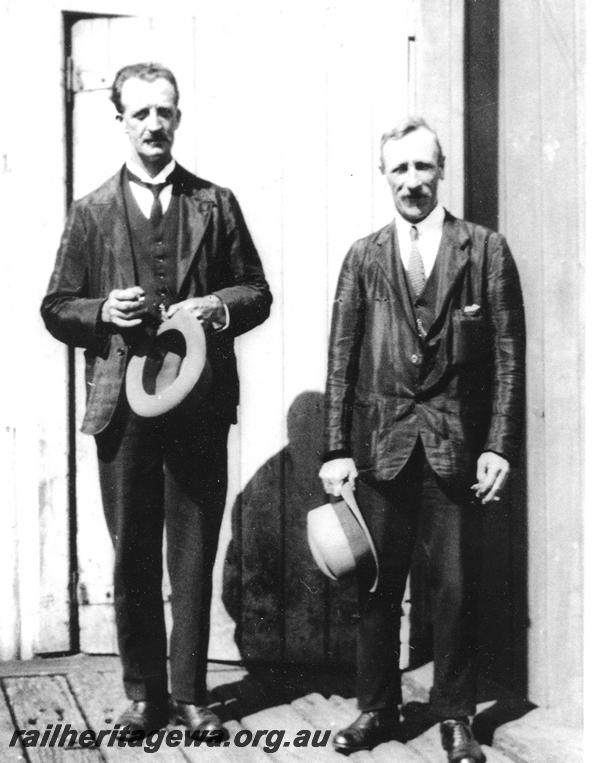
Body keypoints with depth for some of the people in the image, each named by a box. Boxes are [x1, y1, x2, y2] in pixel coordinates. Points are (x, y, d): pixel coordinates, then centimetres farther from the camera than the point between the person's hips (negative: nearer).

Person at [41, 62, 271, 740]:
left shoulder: (216, 204, 9)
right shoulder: (92, 212, 7)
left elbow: (256, 292, 10)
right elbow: (57, 309, 8)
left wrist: (219, 307, -10)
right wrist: (104, 312, -12)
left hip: (200, 404, 0)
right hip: (123, 404, 0)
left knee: (194, 557, 5)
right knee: (132, 557, 7)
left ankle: (190, 693, 17)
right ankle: (144, 693, 21)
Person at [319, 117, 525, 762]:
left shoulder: (485, 250, 3)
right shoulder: (363, 258, 7)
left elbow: (508, 356, 1)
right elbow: (341, 361, 5)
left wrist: (499, 445, -6)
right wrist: (336, 450, -2)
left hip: (456, 447, -1)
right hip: (381, 445, 1)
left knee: (456, 588, 4)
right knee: (375, 585, 7)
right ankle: (377, 709, 22)